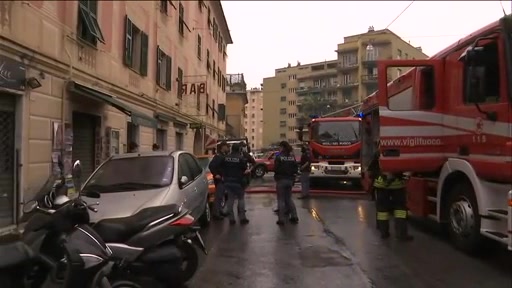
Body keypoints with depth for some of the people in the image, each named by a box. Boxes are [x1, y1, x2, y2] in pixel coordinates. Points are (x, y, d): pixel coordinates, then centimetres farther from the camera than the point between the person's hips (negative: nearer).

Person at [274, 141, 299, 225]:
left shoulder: (279, 156, -12)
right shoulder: (292, 157, 3)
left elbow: (276, 169, -15)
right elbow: (296, 169, 3)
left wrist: (276, 176, 3)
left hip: (281, 180, -5)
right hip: (290, 180, 5)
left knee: (281, 199, 3)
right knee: (289, 198, 18)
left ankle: (281, 219, 3)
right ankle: (294, 217, 16)